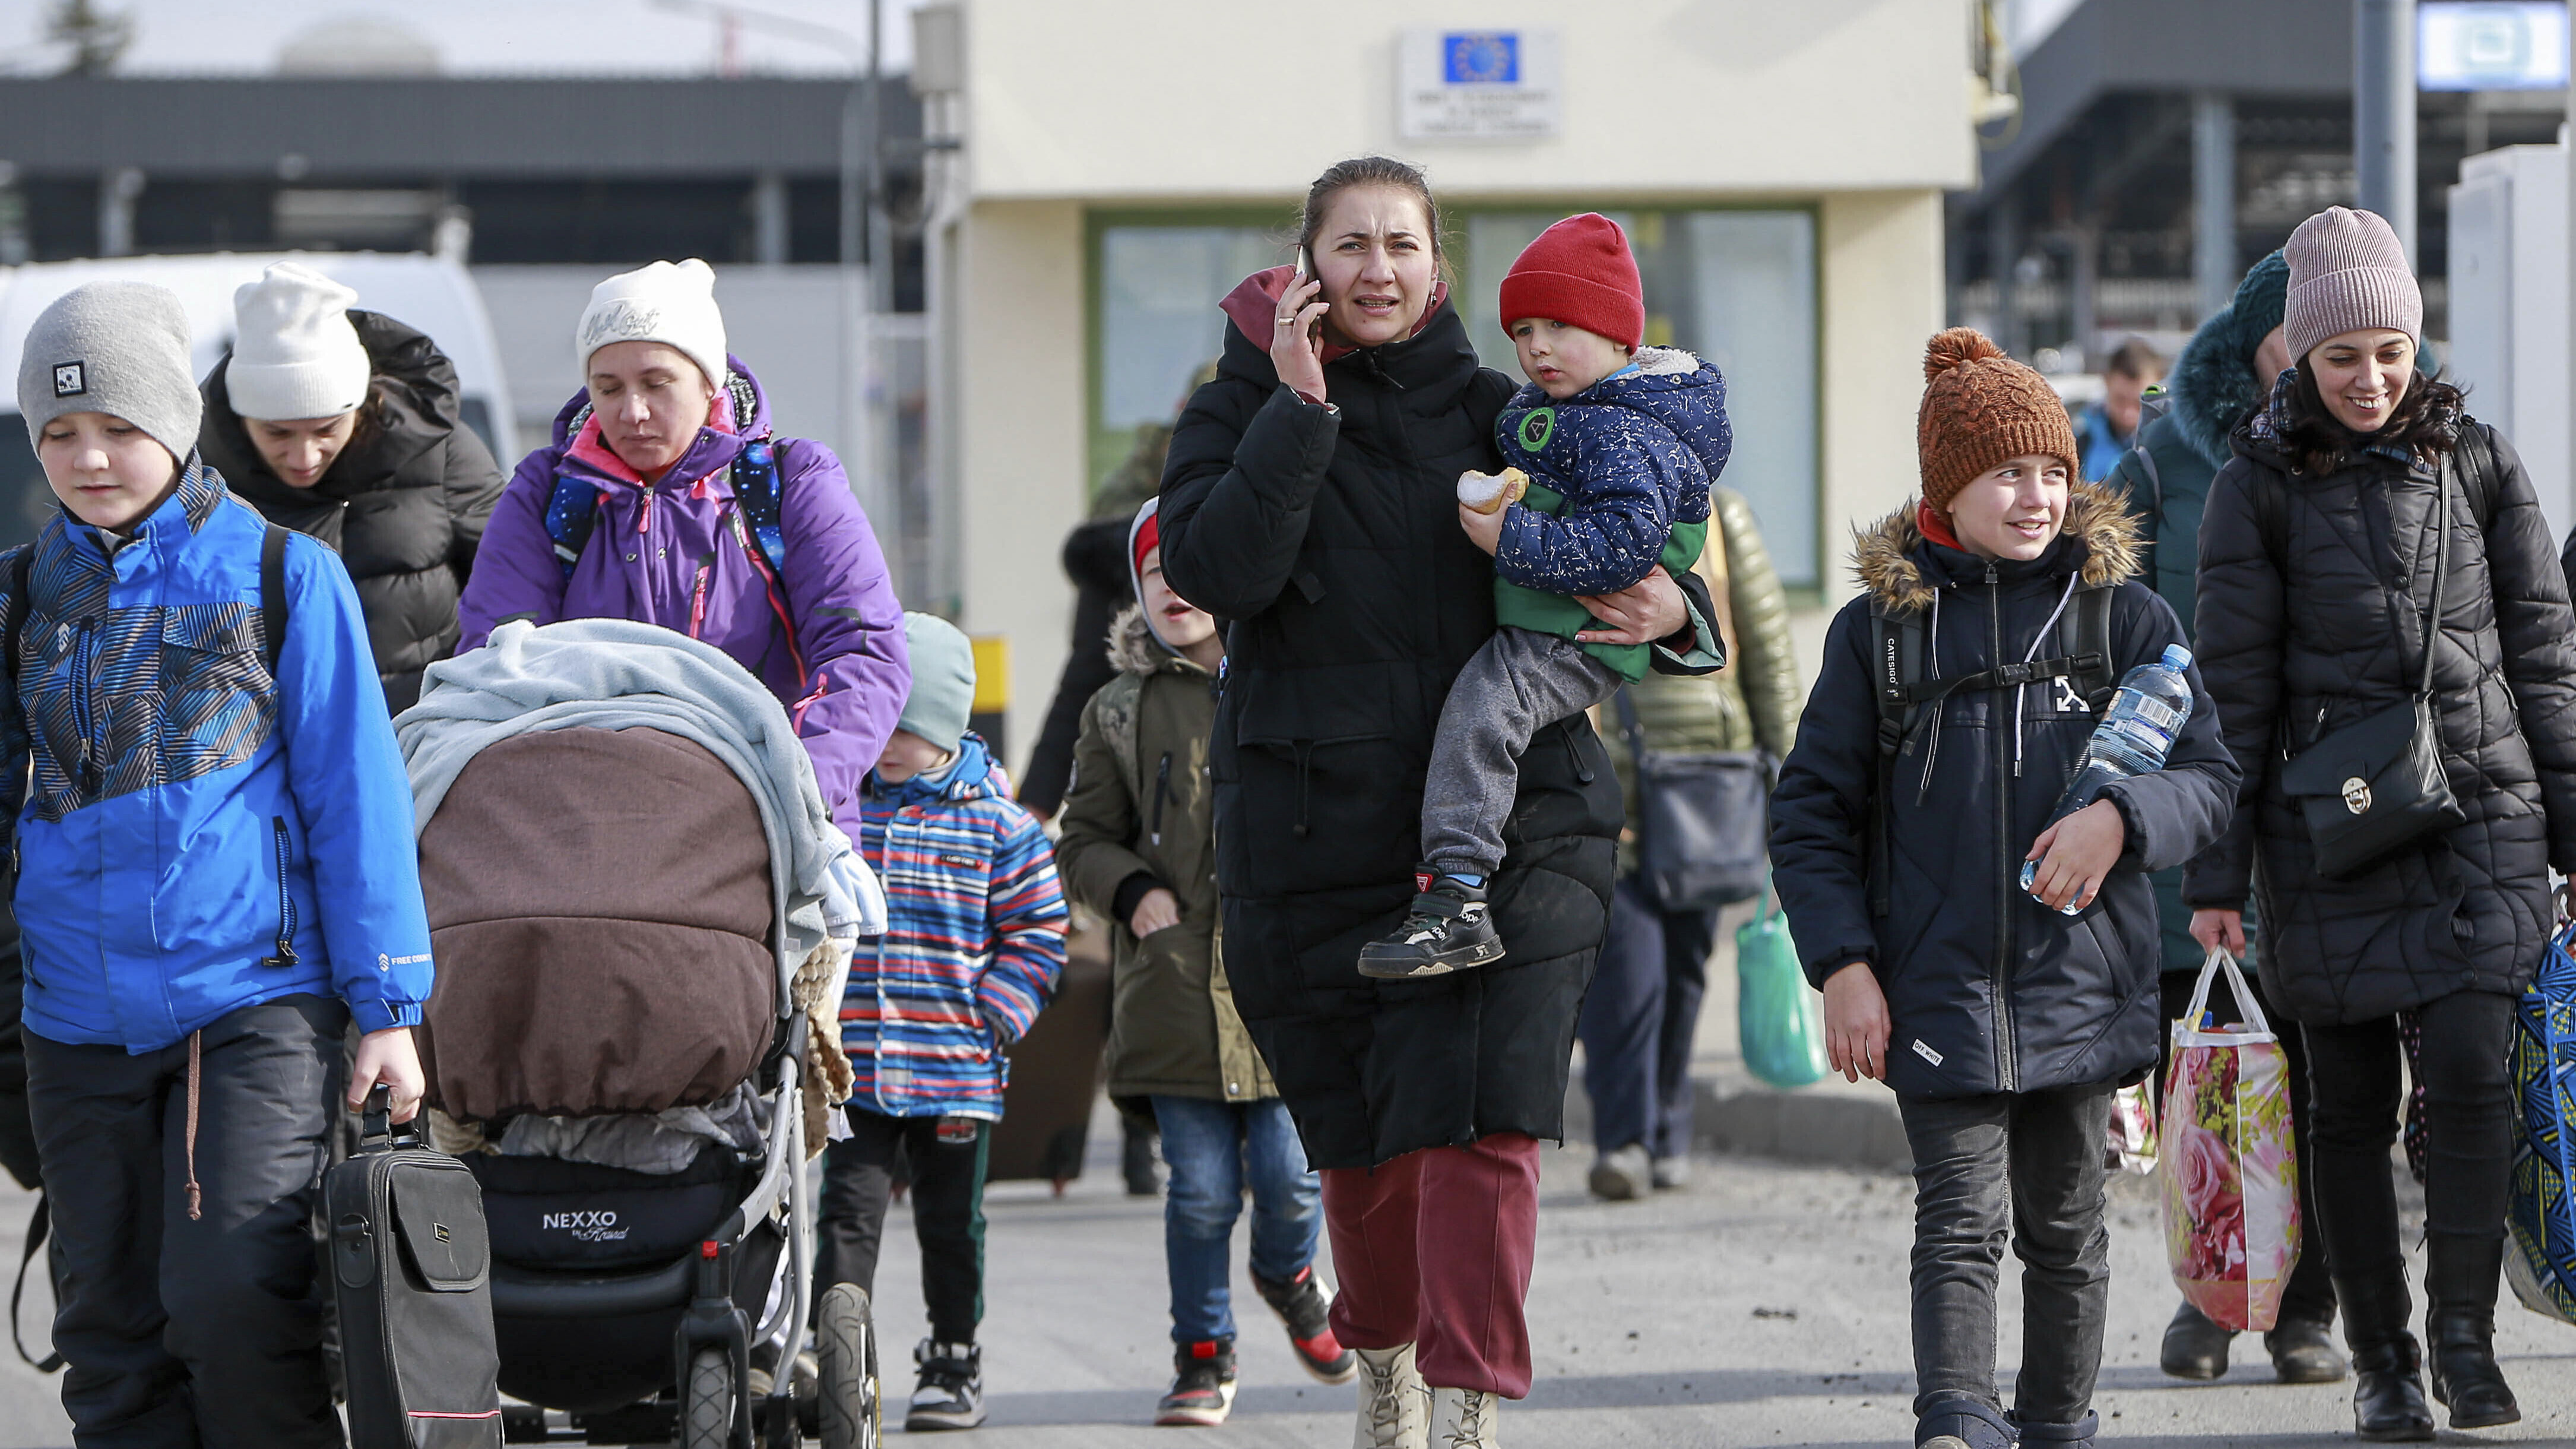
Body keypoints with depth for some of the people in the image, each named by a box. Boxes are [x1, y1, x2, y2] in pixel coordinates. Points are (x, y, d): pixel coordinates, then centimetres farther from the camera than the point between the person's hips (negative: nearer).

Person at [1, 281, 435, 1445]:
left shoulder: (283, 575, 2)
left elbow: (354, 796, 2)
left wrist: (387, 1005, -2)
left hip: (256, 999, -4)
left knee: (232, 1300, -18)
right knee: (115, 1338, 6)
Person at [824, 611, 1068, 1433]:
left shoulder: (996, 820, -2)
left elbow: (1036, 932, 2)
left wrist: (990, 1023, -6)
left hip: (957, 1069, 0)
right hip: (851, 1068, 0)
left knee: (951, 1224, 11)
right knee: (848, 1211, -6)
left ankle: (954, 1364, 24)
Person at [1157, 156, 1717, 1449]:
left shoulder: (1497, 414, 9)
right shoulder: (1241, 411, 5)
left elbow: (1611, 576, 16)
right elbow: (1217, 572, -13)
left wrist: (1672, 616, -6)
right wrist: (1298, 409, -15)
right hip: (1313, 835, 0)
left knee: (1480, 1123, -16)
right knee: (1362, 1144, 9)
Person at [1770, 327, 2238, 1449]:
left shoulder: (2124, 615, 5)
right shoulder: (1881, 625, 3)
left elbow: (2208, 776, 4)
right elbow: (1812, 813, 6)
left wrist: (2120, 818, -17)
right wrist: (1842, 964, -5)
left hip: (2081, 974, 2)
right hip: (1937, 981, -2)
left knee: (2063, 1220, 12)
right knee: (1961, 1219, -13)